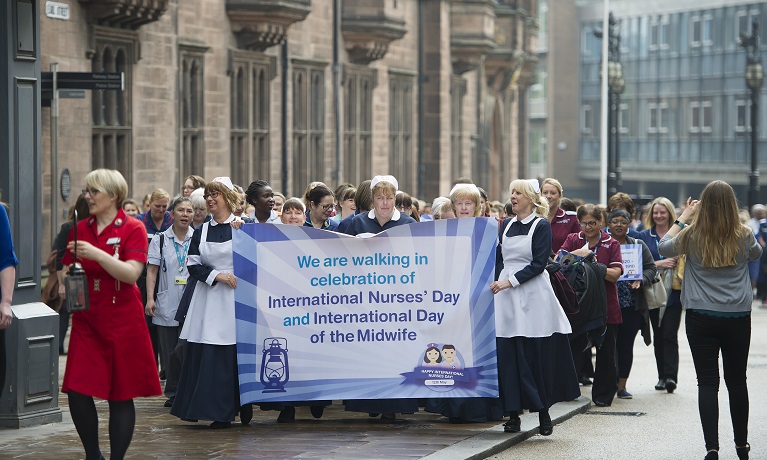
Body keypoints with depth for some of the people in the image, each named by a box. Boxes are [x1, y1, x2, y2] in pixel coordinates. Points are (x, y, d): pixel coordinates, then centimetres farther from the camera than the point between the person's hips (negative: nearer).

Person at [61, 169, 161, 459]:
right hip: (87, 321, 4)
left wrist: (96, 254, -26)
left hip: (122, 323, -4)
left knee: (121, 396, 1)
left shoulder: (133, 229, -5)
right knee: (77, 392, -4)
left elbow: (131, 274, -16)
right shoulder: (80, 230, 8)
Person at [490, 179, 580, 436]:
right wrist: (497, 283, 2)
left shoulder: (541, 226, -1)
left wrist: (511, 281, -16)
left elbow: (538, 263, -9)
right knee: (507, 354, -1)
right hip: (506, 295, 5)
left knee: (536, 354, -5)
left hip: (532, 293, -5)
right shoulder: (506, 226, 16)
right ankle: (513, 415, 3)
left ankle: (543, 414, 3)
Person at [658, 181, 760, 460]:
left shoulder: (693, 236, -9)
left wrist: (684, 217, 15)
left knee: (707, 382, 0)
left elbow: (664, 247, 10)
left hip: (701, 318, -1)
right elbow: (757, 253, 19)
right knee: (737, 381, 14)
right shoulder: (743, 236, -5)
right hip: (738, 318, 1)